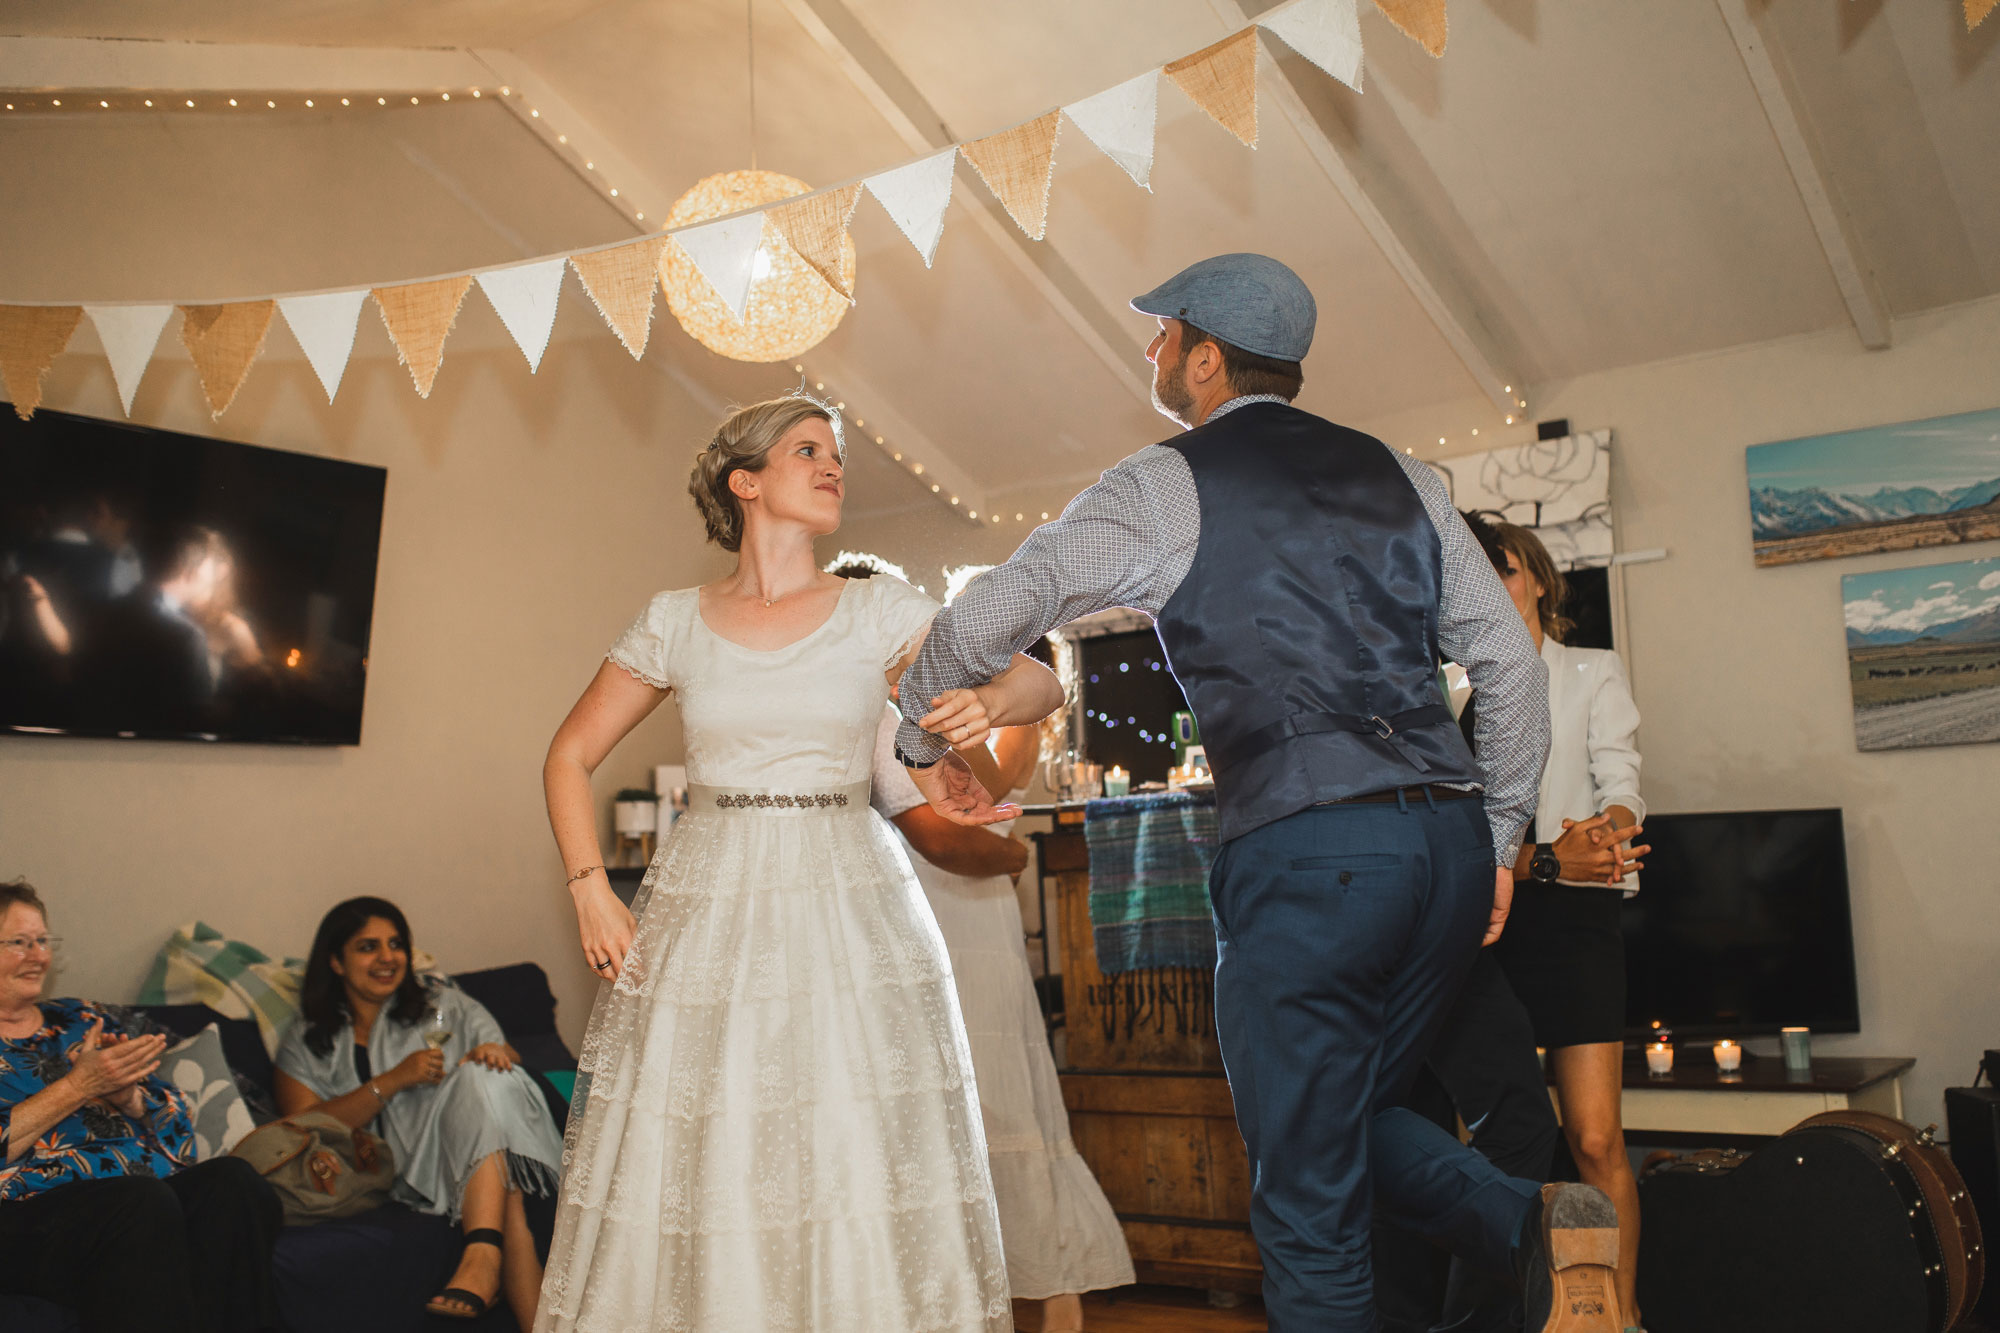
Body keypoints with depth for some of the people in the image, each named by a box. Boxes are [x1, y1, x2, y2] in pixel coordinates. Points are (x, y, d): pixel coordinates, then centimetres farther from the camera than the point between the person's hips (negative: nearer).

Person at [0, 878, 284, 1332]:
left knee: (233, 1180, -29)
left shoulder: (79, 1019, 23)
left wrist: (129, 1097, -4)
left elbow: (176, 1123, 17)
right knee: (144, 1203, -37)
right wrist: (78, 1086, -10)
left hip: (155, 1188, 5)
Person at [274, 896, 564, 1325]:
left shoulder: (443, 1003, 22)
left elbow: (509, 1059, 15)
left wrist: (495, 1054, -13)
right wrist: (394, 1080, -11)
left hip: (475, 1156, 2)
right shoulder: (306, 1042, 17)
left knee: (481, 1077, -35)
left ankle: (482, 1252, -48)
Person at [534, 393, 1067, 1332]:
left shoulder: (880, 611, 4)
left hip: (849, 912, 0)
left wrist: (988, 701, -22)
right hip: (706, 911, 1)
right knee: (693, 1172, 1)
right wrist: (591, 891, 1)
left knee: (862, 1162, -2)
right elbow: (569, 757, 12)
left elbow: (1042, 682, 0)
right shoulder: (675, 622, 6)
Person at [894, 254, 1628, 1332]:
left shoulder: (1165, 487, 1)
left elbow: (980, 620, -2)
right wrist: (1498, 840, 20)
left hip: (1300, 851, -6)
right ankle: (1533, 1225, 4)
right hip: (1451, 839, 6)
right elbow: (1511, 661, 14)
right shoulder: (1397, 474, 16)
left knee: (1306, 1202, 7)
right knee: (1356, 1114, 25)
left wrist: (926, 747, 16)